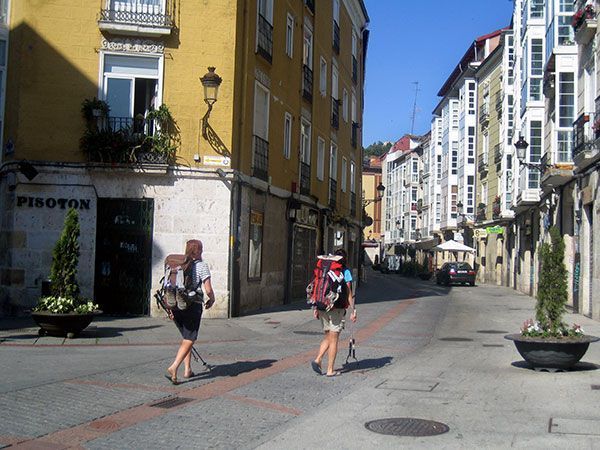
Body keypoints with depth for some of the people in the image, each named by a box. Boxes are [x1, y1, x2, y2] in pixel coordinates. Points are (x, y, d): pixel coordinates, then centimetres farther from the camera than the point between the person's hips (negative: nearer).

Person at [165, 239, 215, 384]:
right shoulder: (202, 266, -6)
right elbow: (208, 290, -11)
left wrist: (170, 309, 15)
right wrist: (211, 300, 10)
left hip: (176, 306, 5)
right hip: (193, 306, -5)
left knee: (186, 337, 20)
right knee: (189, 340, -1)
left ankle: (187, 369, 21)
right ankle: (173, 367, -17)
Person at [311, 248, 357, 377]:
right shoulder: (345, 272, -5)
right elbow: (349, 294, -8)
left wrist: (316, 308, 12)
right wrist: (353, 310, -4)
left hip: (323, 308, 4)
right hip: (337, 309, -4)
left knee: (327, 337, 18)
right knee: (333, 339, 3)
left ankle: (318, 360, 0)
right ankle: (330, 370, 7)